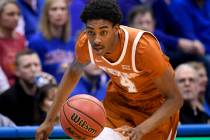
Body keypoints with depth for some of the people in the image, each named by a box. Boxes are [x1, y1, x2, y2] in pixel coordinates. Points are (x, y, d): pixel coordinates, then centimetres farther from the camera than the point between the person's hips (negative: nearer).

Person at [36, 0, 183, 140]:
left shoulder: (143, 47, -38)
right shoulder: (85, 43, -24)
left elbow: (175, 98, -31)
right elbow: (73, 72, 2)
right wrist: (50, 120, 4)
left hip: (157, 105, -4)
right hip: (119, 98, 4)